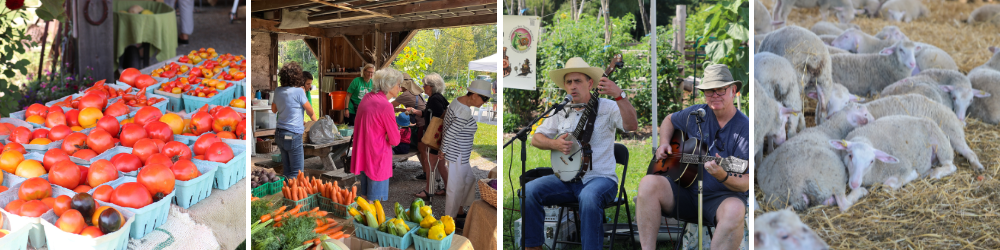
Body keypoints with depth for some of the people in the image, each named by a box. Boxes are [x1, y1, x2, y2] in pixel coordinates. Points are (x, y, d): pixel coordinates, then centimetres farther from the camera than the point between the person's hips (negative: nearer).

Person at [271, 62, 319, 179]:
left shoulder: (277, 91, 6)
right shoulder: (298, 91, -12)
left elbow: (273, 109, 23)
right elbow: (310, 111, -1)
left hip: (279, 134, 7)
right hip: (293, 135, -7)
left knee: (287, 169, 15)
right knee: (297, 172, -1)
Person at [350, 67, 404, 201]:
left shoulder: (366, 98, 5)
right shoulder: (385, 106, -20)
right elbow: (395, 140, -16)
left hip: (361, 156, 8)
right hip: (377, 159, -8)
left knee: (363, 197, 19)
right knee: (375, 201, 1)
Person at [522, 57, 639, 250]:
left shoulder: (607, 107, -2)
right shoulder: (561, 112, 13)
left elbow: (632, 126, -20)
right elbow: (535, 139, 14)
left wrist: (619, 95, -33)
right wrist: (554, 144, -7)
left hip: (600, 178, -4)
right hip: (566, 178, 5)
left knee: (588, 197, -38)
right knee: (529, 191, -18)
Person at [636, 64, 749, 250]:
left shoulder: (745, 128, -8)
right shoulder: (696, 114, 7)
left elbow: (745, 185, -12)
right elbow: (669, 120, 30)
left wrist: (723, 177, -33)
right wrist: (664, 143, 10)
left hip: (723, 196, -4)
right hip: (686, 191, 4)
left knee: (735, 210, -39)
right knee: (648, 184, -24)